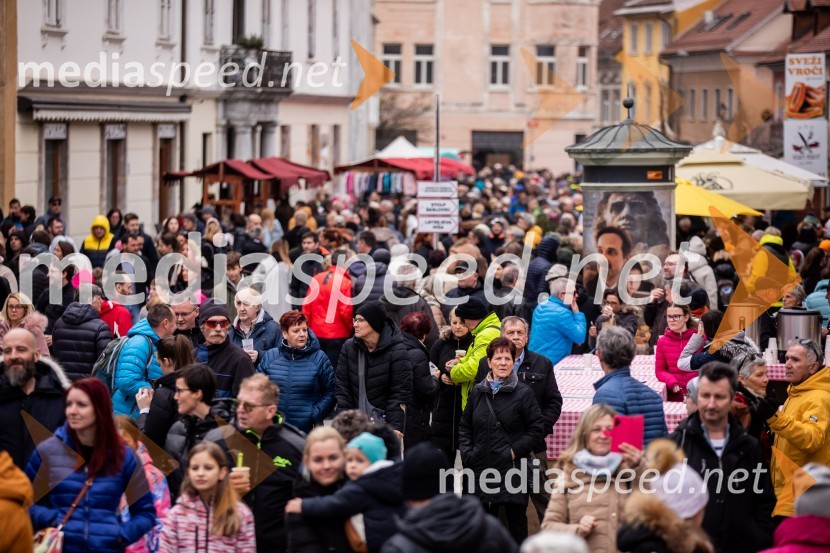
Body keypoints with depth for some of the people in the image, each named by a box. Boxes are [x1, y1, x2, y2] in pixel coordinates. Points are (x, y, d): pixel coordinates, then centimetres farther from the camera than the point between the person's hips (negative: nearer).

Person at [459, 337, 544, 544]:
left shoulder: (523, 393, -4)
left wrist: (515, 451, -11)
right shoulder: (478, 392, 9)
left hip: (512, 468, -4)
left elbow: (536, 429, -4)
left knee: (516, 519, 3)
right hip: (481, 468, 4)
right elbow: (465, 426, 16)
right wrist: (467, 453, 3)